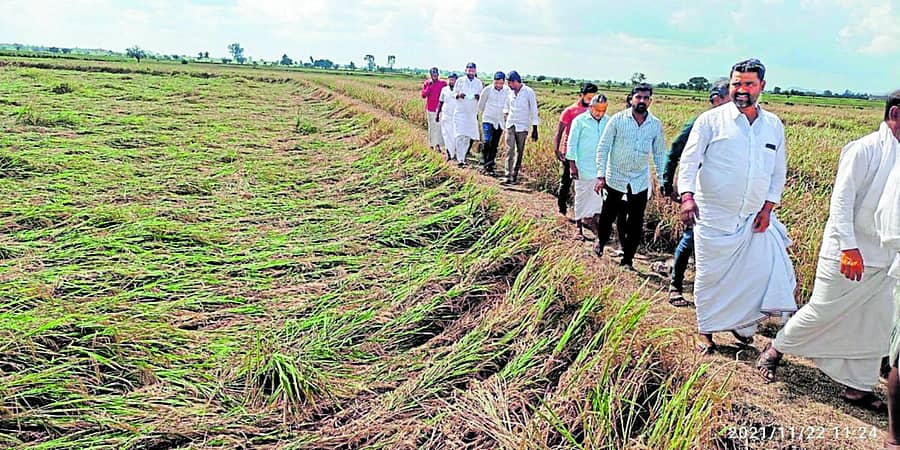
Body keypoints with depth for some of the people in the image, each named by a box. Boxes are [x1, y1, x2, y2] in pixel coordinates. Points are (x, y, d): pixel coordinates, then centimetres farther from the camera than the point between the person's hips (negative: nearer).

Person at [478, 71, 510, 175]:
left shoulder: (508, 91, -5)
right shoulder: (487, 90, -9)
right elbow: (481, 104, 7)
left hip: (500, 122, 3)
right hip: (488, 120, -3)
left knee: (494, 146, 6)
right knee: (486, 142, -17)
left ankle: (490, 167, 14)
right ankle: (484, 165, -12)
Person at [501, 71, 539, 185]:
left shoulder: (528, 92, -7)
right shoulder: (510, 92, 5)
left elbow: (533, 111, -6)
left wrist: (534, 128, -7)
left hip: (522, 126, -3)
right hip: (510, 125, 3)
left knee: (519, 152, 3)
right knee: (509, 150, -7)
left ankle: (515, 176, 10)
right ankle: (508, 176, -11)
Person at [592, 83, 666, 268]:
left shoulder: (656, 125, -1)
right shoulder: (618, 119, -9)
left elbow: (660, 154, 8)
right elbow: (603, 148, -6)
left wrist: (663, 181, 6)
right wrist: (601, 175, -11)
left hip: (640, 181, 2)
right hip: (614, 178, -2)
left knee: (636, 224, 4)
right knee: (608, 216, 13)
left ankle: (627, 260, 19)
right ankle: (601, 241, 43)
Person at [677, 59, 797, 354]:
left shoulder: (774, 125, 9)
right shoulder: (711, 120, -4)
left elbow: (778, 172, 13)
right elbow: (689, 160, -11)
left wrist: (768, 208, 2)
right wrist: (687, 195, -26)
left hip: (755, 218, 4)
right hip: (713, 216, -4)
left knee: (767, 271, 1)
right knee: (711, 275, 5)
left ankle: (742, 324, 24)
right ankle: (706, 331, 24)